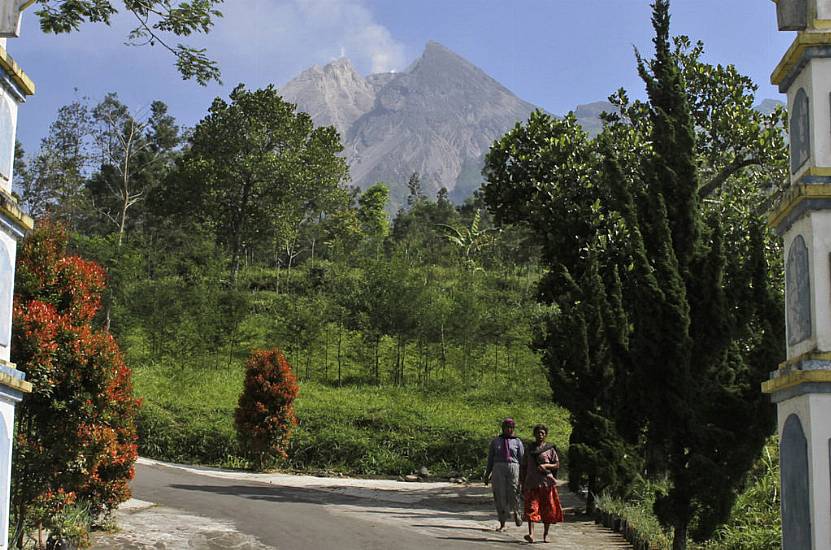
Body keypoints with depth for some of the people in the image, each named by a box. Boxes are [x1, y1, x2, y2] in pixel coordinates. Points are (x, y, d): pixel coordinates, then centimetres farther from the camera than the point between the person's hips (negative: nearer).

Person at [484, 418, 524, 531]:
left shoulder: (517, 442, 9)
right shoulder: (495, 441, 11)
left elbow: (521, 459, 8)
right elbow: (490, 459, 14)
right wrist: (487, 475, 13)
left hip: (513, 468, -1)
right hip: (498, 469, 1)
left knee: (513, 494, -9)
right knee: (500, 496, -1)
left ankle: (515, 512, 25)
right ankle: (502, 524, 7)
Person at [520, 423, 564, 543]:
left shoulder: (550, 449, 7)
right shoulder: (529, 449, 12)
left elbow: (557, 465, 5)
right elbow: (524, 467, 14)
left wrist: (545, 465, -13)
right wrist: (522, 484, 11)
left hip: (546, 482, 0)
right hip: (531, 483, 0)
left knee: (547, 509, 4)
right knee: (531, 508, -13)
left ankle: (545, 534, 18)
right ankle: (531, 534, -22)